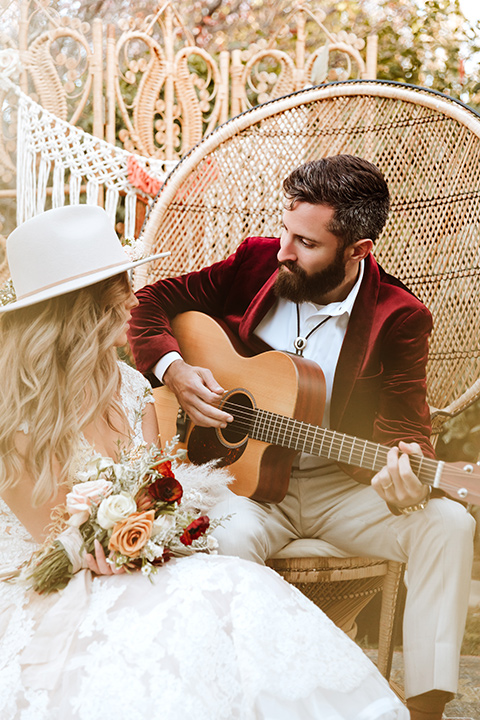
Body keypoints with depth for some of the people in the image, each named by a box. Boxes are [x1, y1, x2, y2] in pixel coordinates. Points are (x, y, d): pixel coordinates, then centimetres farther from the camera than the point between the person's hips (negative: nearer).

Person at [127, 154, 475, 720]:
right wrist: (174, 370, -13)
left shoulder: (399, 319, -8)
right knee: (222, 545, -36)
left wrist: (408, 470, -37)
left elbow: (404, 426, -12)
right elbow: (152, 305, 7)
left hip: (341, 484, 0)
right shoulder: (255, 262, -2)